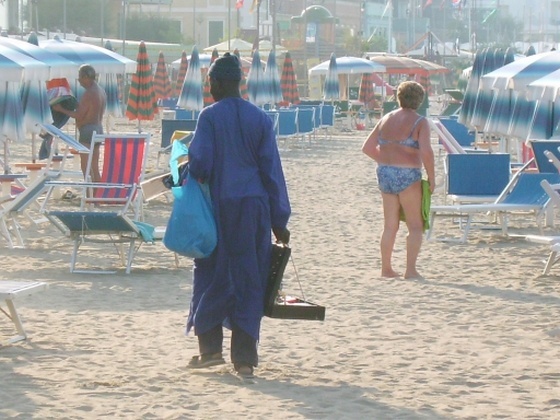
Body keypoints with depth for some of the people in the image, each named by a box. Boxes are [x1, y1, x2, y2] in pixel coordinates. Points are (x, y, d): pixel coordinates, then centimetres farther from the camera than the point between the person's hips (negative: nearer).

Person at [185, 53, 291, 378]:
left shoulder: (210, 116, -6)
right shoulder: (261, 118, 5)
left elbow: (200, 165, -12)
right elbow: (272, 170, 5)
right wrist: (279, 220, 9)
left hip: (220, 206, -3)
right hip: (255, 207, 3)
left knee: (212, 275, 10)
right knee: (250, 280, 6)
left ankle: (210, 348, 12)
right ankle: (245, 357, 4)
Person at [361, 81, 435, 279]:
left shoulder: (386, 119, 11)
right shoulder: (419, 122, -7)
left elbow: (367, 147, 13)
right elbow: (426, 151, -19)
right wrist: (431, 177, -9)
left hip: (384, 174, 6)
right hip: (407, 176, -6)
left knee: (390, 225, 14)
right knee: (415, 226, 2)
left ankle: (386, 268, 17)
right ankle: (410, 269, -6)